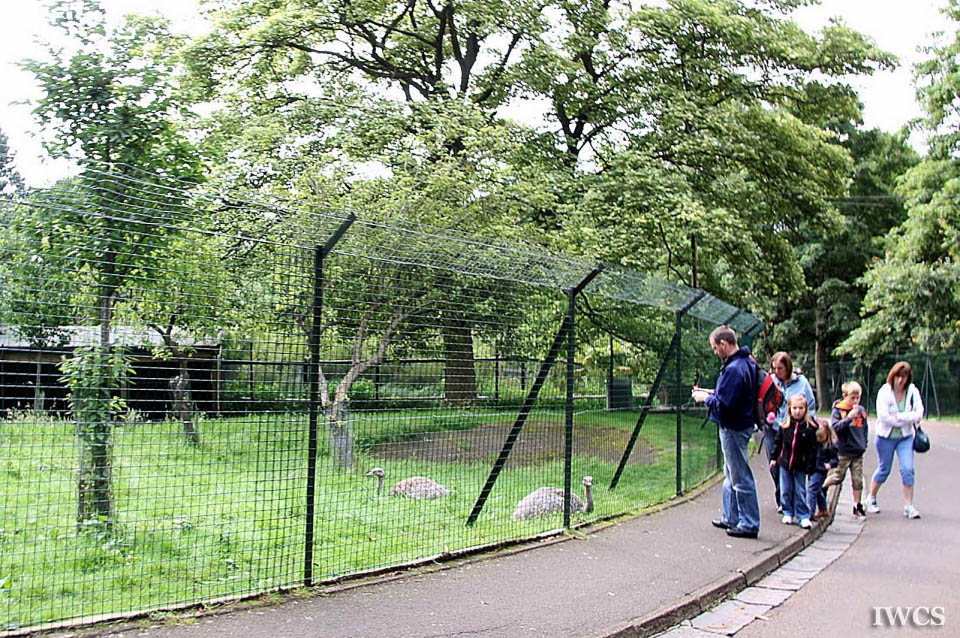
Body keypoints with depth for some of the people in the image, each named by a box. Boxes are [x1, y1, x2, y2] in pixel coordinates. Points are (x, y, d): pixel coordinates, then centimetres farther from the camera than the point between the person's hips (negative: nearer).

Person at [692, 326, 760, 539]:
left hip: (734, 429, -11)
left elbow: (723, 405, -26)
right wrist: (712, 393, 9)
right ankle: (730, 518, 29)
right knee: (731, 476, 19)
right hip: (739, 425, 11)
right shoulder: (746, 362, 9)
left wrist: (706, 398, -10)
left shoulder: (734, 369, -24)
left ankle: (749, 524, 7)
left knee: (741, 478, -2)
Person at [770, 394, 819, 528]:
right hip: (785, 463, 2)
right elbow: (777, 443, 10)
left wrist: (810, 466, -9)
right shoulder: (784, 426, -1)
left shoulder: (810, 427, -8)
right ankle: (788, 513, 22)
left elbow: (813, 448, -6)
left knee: (800, 492, 4)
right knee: (786, 491, 9)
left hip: (800, 466, -2)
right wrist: (774, 458, 10)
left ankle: (803, 516, 12)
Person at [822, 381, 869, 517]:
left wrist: (864, 443, 7)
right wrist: (849, 417, -24)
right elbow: (835, 427, -17)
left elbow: (865, 428, 17)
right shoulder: (838, 410, -7)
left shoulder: (861, 410, 7)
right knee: (837, 477, 3)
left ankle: (858, 506, 16)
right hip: (843, 451, -4)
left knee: (858, 480, 6)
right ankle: (821, 489, 29)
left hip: (858, 452, 4)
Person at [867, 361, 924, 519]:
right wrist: (907, 420, -15)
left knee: (908, 469, -7)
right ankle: (871, 499, 29)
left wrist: (899, 416, -21)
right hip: (886, 436, -2)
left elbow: (919, 414, -12)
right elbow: (884, 417, -20)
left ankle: (908, 506, 3)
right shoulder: (884, 392, -14)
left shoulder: (913, 392, -6)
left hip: (906, 437, 2)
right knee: (884, 470, 9)